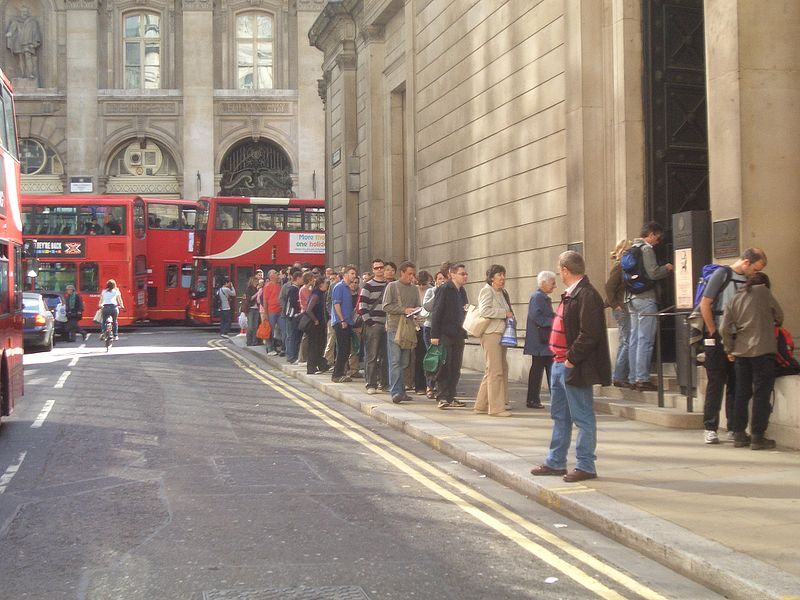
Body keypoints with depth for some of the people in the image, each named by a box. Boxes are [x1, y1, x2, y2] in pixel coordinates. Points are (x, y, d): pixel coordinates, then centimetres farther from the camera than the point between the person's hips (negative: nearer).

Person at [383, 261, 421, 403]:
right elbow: (386, 306, -6)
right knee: (395, 361, -10)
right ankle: (396, 392, -15)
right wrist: (404, 310, -15)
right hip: (394, 327, -5)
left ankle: (401, 391, 11)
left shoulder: (414, 290, 17)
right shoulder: (392, 286, 1)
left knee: (404, 362, 7)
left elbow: (418, 306, 22)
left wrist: (417, 311, -2)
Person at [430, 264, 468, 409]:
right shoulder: (444, 290, -8)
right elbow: (436, 313, -11)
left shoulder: (462, 292, 14)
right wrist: (434, 335, -16)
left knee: (455, 368, 8)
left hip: (458, 336, 7)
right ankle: (442, 398, -2)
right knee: (444, 367, -5)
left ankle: (451, 397, 13)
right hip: (445, 335, -7)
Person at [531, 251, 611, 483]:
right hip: (560, 364, 11)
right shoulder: (570, 294, 14)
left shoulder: (587, 295, -17)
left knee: (583, 418, 0)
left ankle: (585, 466, 7)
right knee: (560, 416, 17)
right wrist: (560, 359, 14)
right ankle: (556, 462, 26)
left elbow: (589, 334, -24)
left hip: (574, 368, -10)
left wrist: (571, 360, -20)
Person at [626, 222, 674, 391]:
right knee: (645, 340, -7)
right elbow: (653, 274, -18)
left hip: (632, 299, 9)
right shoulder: (647, 249, -10)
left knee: (634, 339, 10)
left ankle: (633, 378, 13)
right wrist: (667, 268, 0)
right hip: (646, 299, -9)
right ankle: (642, 379, -9)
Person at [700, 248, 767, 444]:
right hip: (718, 340, -6)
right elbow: (705, 304, -10)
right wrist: (713, 332, -11)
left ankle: (734, 427, 14)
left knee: (736, 385, 7)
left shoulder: (748, 281, 11)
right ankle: (710, 428, 4)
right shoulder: (722, 274, -6)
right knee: (716, 384, -2)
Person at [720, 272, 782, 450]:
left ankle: (739, 435, 15)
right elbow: (779, 315, 9)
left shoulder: (735, 299, 12)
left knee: (742, 394, 12)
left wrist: (730, 350, 14)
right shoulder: (763, 291, 1)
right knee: (761, 394, -1)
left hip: (741, 352, 5)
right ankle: (757, 437, -2)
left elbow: (724, 328, 4)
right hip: (762, 350, -5)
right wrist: (775, 324, 30)